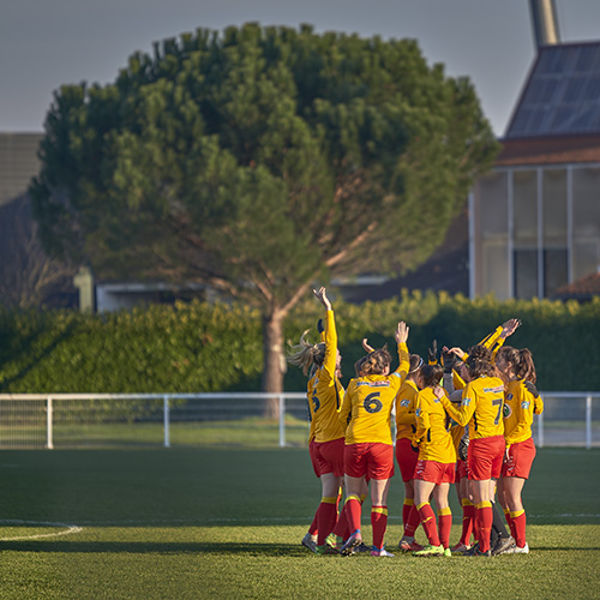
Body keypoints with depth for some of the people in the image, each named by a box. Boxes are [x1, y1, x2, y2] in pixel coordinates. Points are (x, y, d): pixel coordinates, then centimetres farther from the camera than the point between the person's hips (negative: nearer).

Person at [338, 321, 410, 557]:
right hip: (382, 444, -1)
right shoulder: (392, 383, 6)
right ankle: (378, 547, 1)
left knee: (353, 492, 14)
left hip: (355, 443, 1)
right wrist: (402, 343, 42)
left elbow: (343, 415, 14)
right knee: (379, 499, 4)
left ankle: (355, 531, -10)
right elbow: (405, 365, 27)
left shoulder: (355, 384, 7)